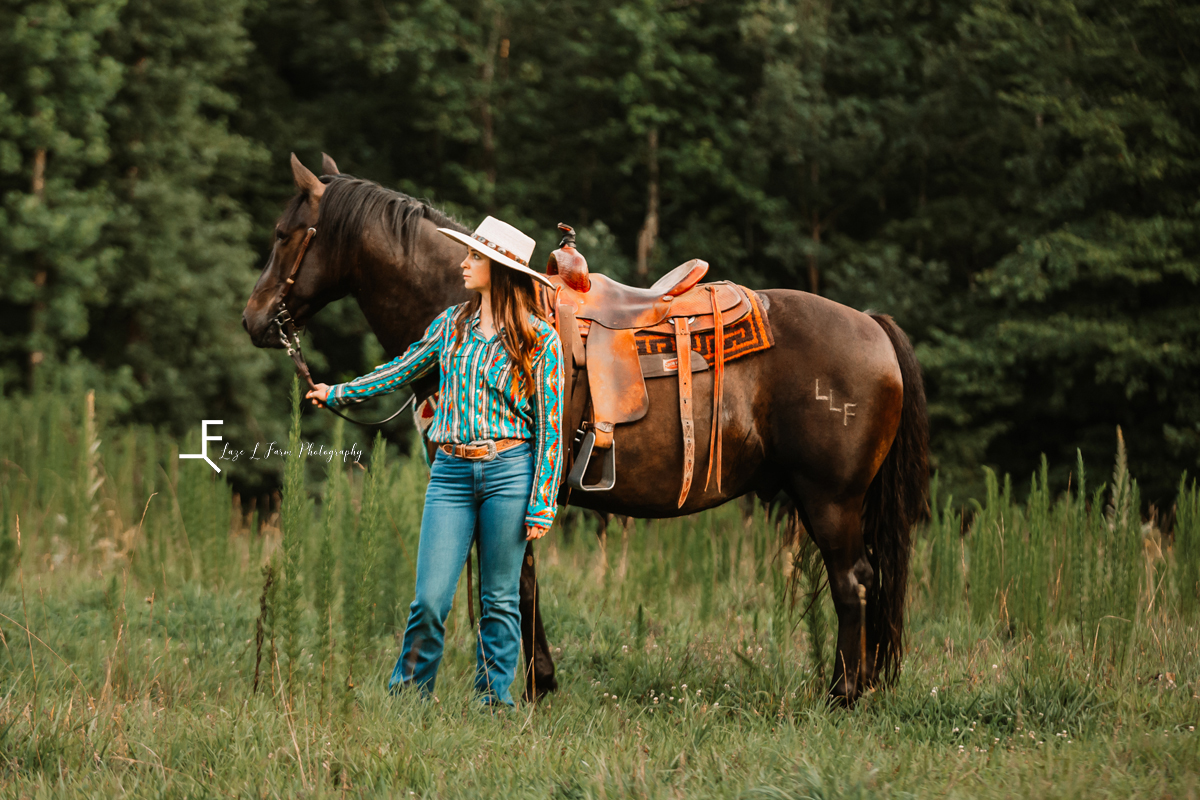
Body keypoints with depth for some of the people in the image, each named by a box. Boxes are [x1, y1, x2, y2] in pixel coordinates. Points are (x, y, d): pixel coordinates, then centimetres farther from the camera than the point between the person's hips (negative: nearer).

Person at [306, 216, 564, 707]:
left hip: (510, 470, -3)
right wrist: (337, 394, 26)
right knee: (430, 598, -3)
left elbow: (550, 427, -1)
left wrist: (541, 506, -6)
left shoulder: (540, 340, -2)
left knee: (499, 601, 4)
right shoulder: (451, 324, 10)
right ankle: (408, 695, 11)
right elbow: (402, 372, 25)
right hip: (451, 471, 3)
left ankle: (495, 700, 15)